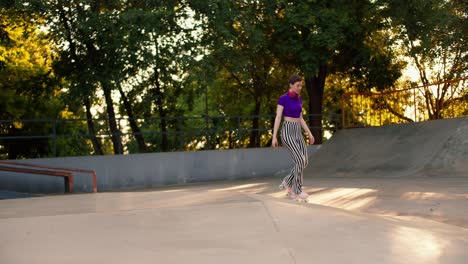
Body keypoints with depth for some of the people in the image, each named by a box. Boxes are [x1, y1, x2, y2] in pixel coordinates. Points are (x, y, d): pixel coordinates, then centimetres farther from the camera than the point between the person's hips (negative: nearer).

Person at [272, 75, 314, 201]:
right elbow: (277, 118, -11)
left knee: (304, 162, 0)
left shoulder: (298, 99, 12)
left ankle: (287, 182, 16)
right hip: (287, 132, -7)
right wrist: (274, 137, -15)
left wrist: (310, 133, 13)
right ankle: (297, 190, -7)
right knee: (300, 160, -17)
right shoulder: (283, 98, -8)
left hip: (297, 133, 7)